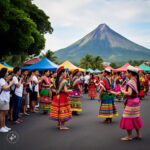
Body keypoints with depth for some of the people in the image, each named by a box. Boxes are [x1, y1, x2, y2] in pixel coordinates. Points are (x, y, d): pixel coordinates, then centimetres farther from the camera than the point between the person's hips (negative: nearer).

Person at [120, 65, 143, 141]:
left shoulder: (131, 82, -21)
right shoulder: (136, 81, 7)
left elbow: (129, 93, -31)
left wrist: (122, 91, -13)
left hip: (131, 102, -9)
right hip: (136, 100, 9)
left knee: (128, 118, 2)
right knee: (135, 118, 17)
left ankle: (129, 136, 10)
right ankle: (138, 134, 25)